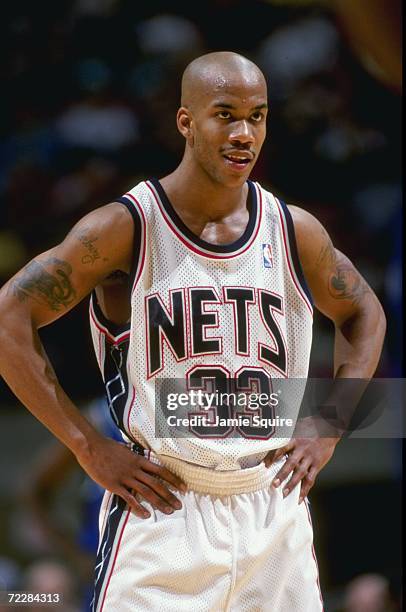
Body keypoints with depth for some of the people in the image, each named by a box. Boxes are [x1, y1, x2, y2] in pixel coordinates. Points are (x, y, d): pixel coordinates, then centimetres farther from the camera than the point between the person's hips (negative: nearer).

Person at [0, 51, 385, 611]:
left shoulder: (294, 233, 4)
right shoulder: (127, 228, -8)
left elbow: (364, 315, 22)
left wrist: (329, 429, 10)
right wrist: (89, 448, -10)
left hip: (275, 513, 4)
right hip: (161, 508, -4)